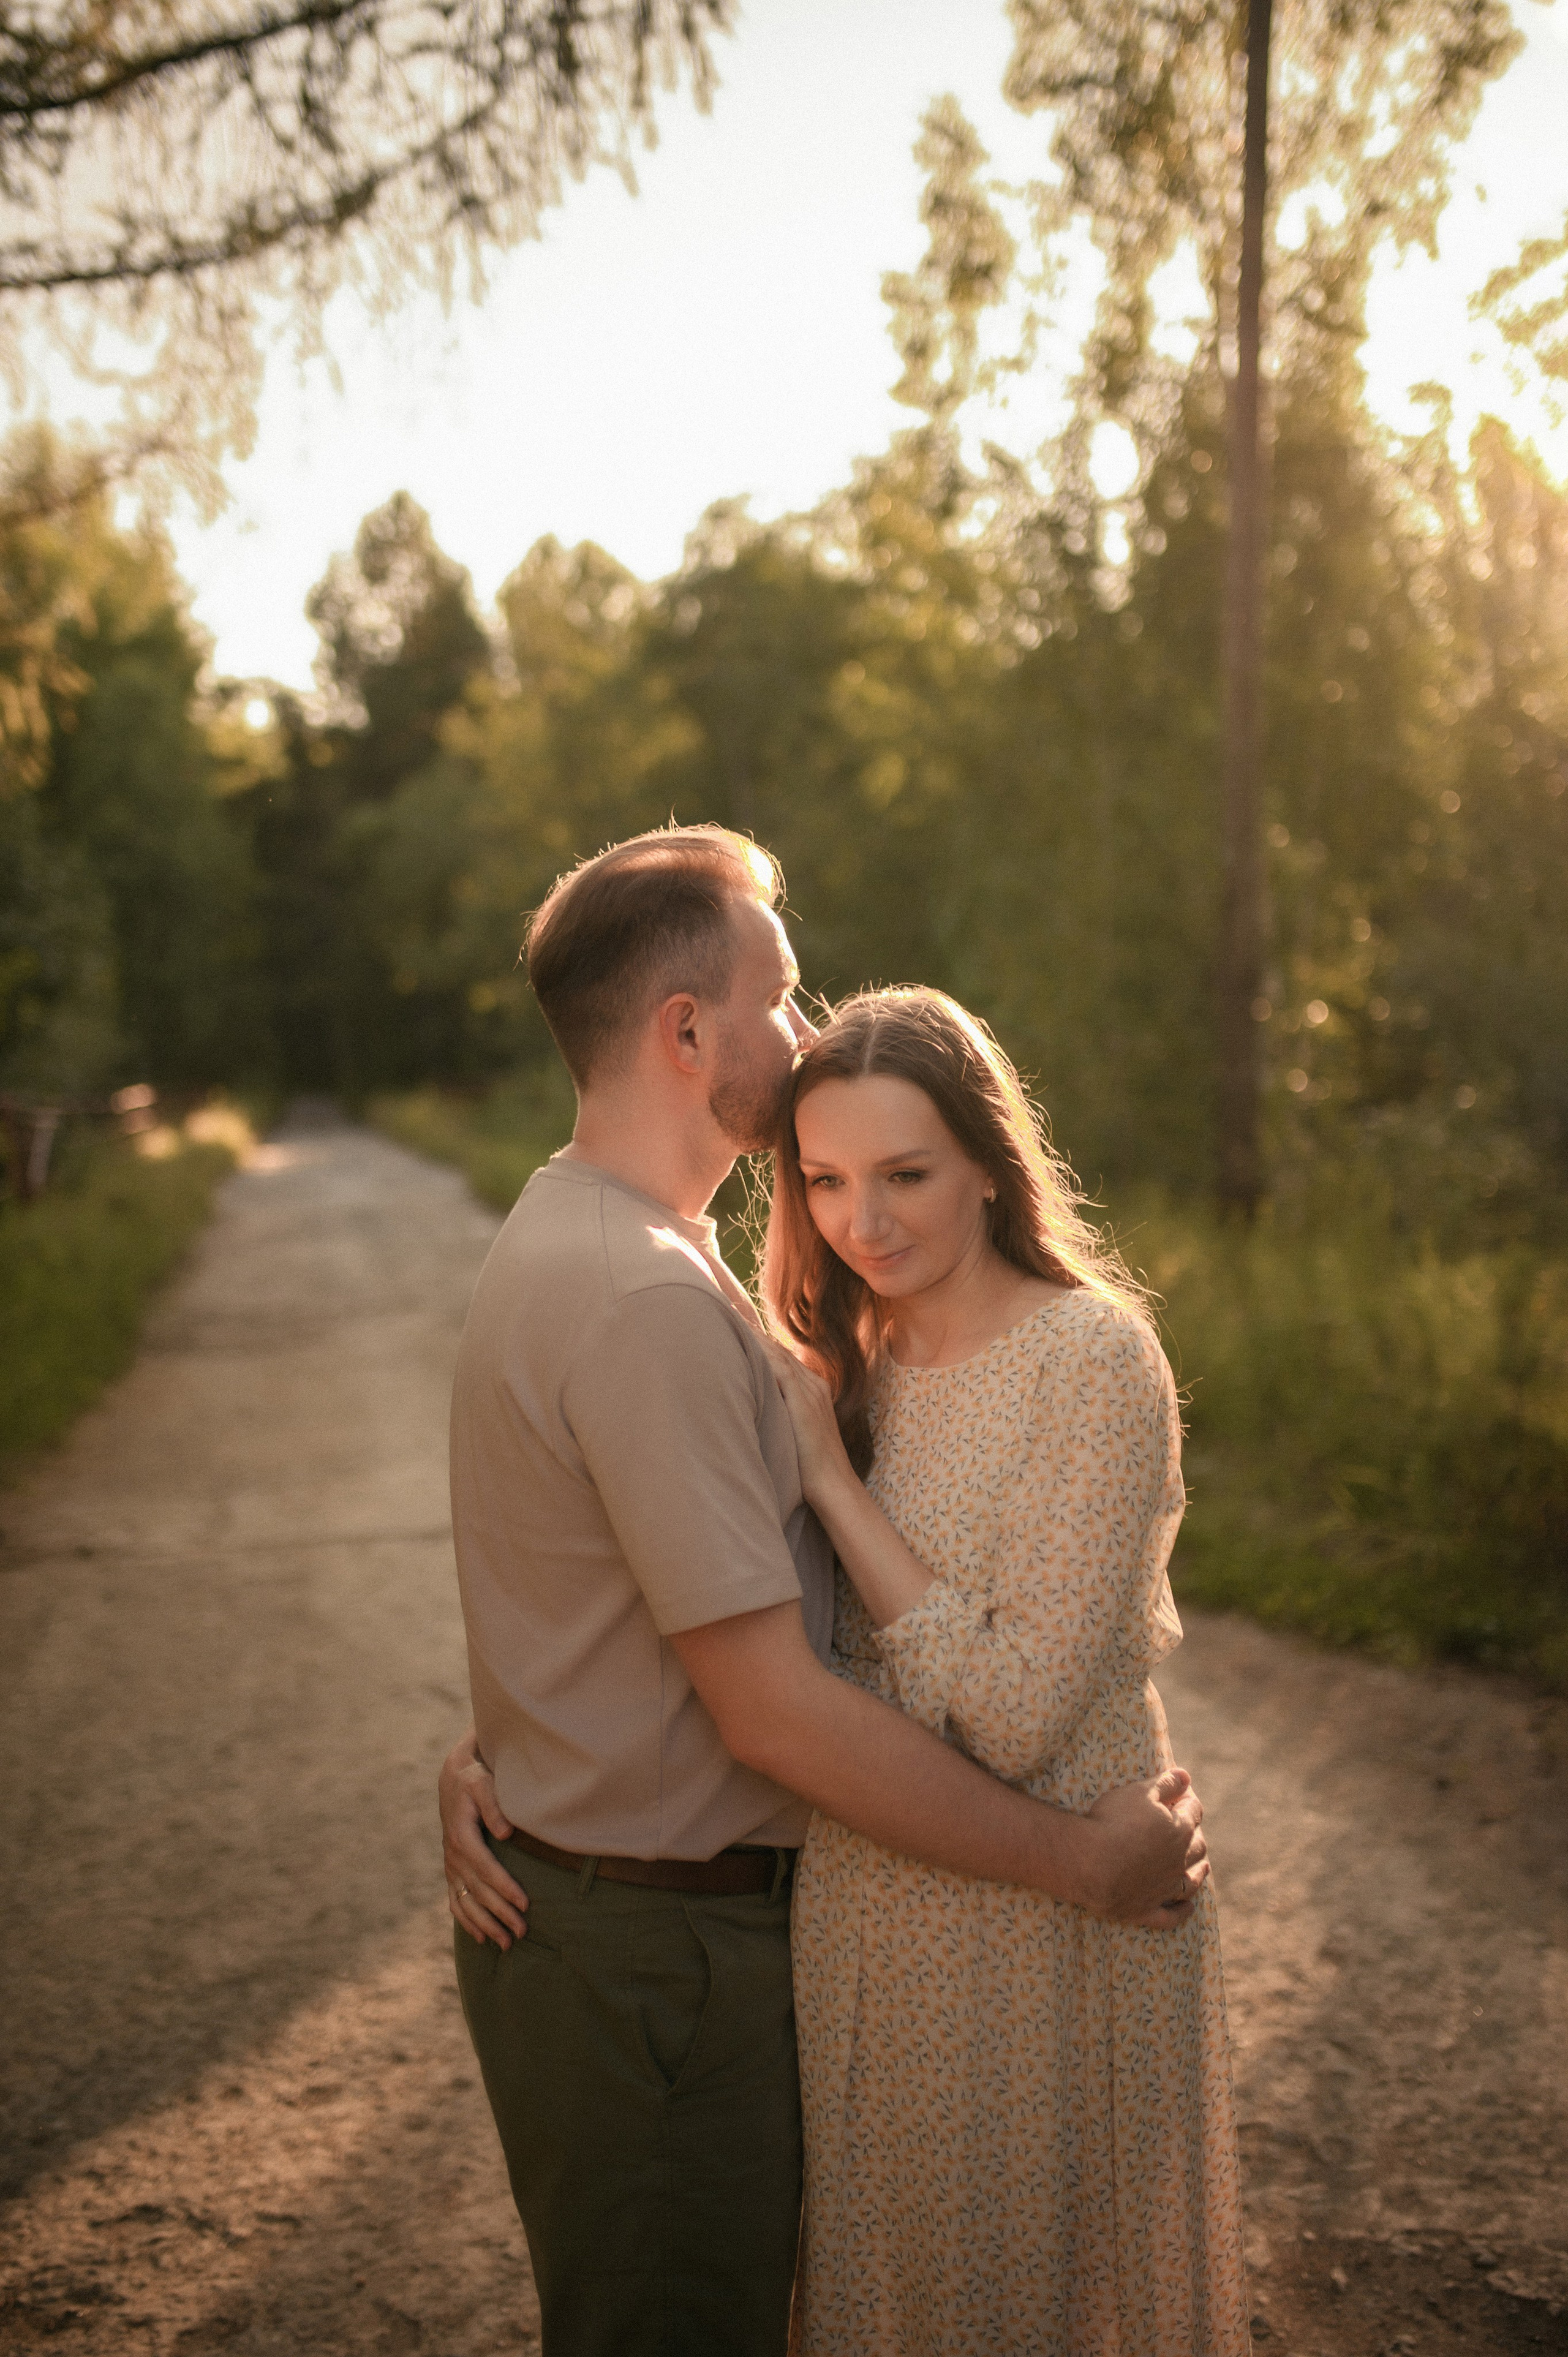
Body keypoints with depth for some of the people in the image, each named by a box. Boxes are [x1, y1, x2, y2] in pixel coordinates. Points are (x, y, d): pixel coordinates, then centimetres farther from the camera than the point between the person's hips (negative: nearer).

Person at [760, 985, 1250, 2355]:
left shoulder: (1092, 1357, -18)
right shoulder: (845, 1367, 2)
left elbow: (1013, 1717, -24)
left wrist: (833, 1481, -20)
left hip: (1045, 1936, -6)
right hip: (858, 1918, 6)